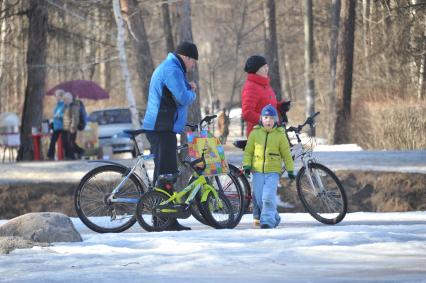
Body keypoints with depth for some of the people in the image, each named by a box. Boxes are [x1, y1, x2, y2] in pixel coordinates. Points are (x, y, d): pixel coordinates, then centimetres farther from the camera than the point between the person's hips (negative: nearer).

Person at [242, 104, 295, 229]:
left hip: (273, 171, -3)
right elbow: (248, 151, 9)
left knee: (268, 197, -17)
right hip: (258, 170, 3)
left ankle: (267, 220, -12)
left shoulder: (280, 135, 2)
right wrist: (247, 165, -2)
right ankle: (274, 217, 21)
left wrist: (290, 170, 7)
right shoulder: (255, 133, 5)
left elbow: (286, 153, 7)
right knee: (259, 198, 3)